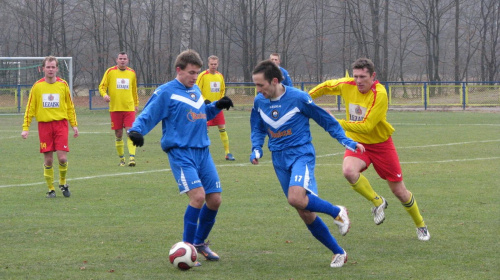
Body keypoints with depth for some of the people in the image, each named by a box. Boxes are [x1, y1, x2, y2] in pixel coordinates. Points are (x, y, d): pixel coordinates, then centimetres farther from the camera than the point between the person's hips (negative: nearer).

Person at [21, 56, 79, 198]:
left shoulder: (63, 85, 4)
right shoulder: (37, 86, 2)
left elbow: (70, 106, 11)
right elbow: (30, 108, 5)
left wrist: (74, 125, 8)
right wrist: (25, 128, -1)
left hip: (61, 124, 0)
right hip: (44, 125, 0)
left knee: (62, 158, -9)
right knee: (48, 160, 0)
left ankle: (63, 183, 16)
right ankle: (51, 189, 14)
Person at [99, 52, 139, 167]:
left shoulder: (132, 73, 11)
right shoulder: (110, 72, 2)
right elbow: (102, 86, 2)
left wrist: (136, 104, 24)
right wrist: (104, 95, -18)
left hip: (129, 108, 1)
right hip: (115, 108, -1)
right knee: (118, 134, 4)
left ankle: (132, 157, -16)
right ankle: (121, 159, 16)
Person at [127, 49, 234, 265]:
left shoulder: (196, 90, 16)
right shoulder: (166, 92, -5)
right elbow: (148, 116, -7)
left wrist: (217, 106, 14)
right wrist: (136, 130, -25)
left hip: (202, 151, 7)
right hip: (181, 152, -7)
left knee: (214, 199, 3)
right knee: (198, 195, -21)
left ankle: (200, 243, 24)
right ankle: (187, 247, -8)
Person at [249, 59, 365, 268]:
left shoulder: (298, 98, -13)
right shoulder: (259, 102, 2)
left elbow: (326, 120, -2)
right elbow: (258, 129, 20)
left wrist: (346, 141, -7)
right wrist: (256, 149, 3)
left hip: (301, 154, -5)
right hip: (279, 160, 5)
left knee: (296, 198, -32)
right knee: (305, 214, 4)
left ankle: (337, 212, -5)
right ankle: (338, 253, 18)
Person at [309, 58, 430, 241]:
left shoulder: (379, 94, -26)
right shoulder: (347, 85, -10)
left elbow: (367, 126, -29)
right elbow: (326, 87, 12)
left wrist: (338, 123, -34)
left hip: (381, 144, -3)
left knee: (399, 191, 4)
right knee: (349, 171, -32)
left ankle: (420, 225, 31)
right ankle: (377, 202, -6)